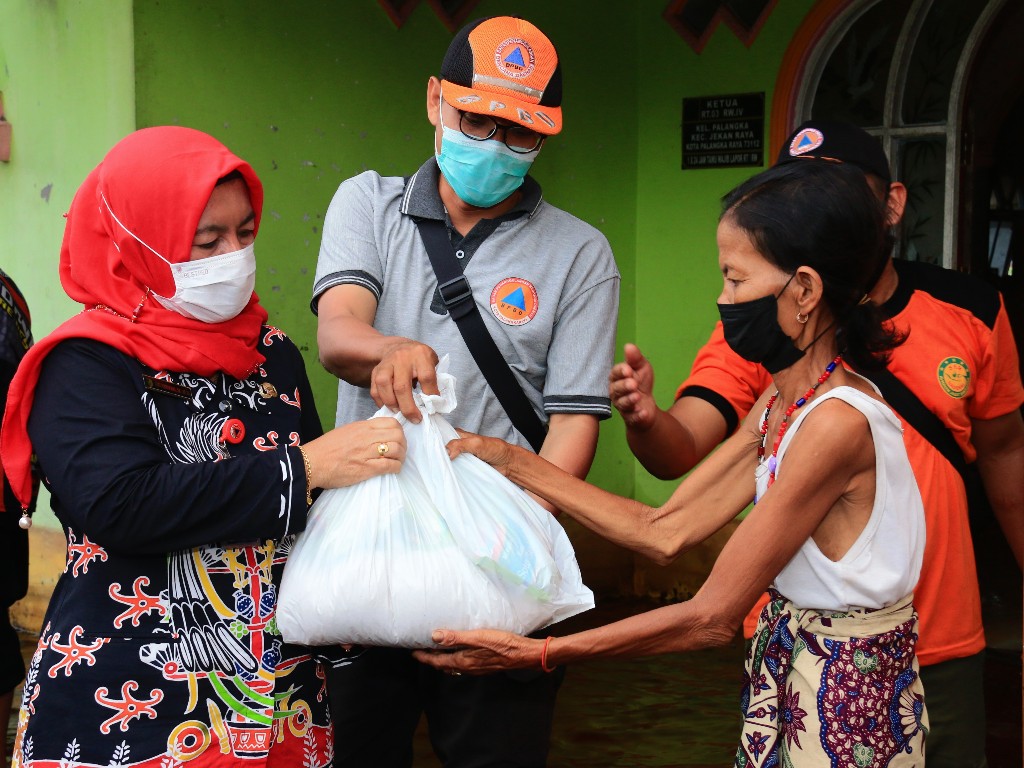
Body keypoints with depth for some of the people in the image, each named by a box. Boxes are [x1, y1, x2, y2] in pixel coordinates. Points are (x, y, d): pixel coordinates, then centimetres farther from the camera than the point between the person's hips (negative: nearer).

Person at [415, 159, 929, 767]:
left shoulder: (836, 422, -25)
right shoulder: (778, 405, 4)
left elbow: (711, 617, -23)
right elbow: (667, 533, 1)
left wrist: (535, 654, -21)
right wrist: (515, 464, 0)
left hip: (850, 695, -8)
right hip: (791, 664, 8)